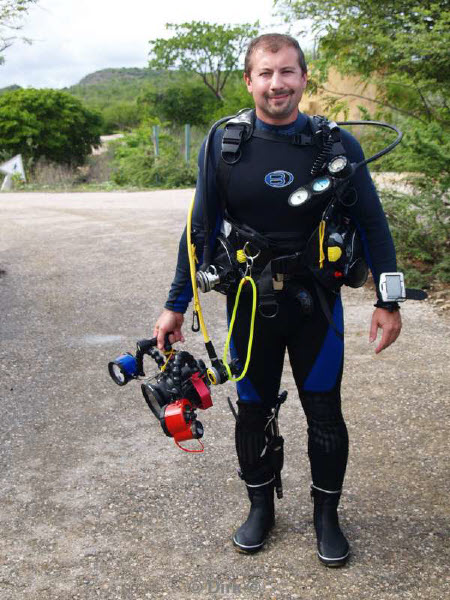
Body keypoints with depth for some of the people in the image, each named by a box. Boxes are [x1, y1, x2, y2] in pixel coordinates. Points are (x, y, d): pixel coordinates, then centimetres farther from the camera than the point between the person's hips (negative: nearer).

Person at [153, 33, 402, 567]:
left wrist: (388, 302, -1)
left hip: (315, 302, 0)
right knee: (252, 410, 12)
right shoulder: (224, 144, -5)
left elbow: (372, 224, 1)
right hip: (250, 303, 1)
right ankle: (260, 507, 35)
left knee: (324, 413, 7)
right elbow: (200, 229, 1)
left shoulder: (336, 145, -7)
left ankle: (326, 514, 30)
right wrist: (176, 305, 2)